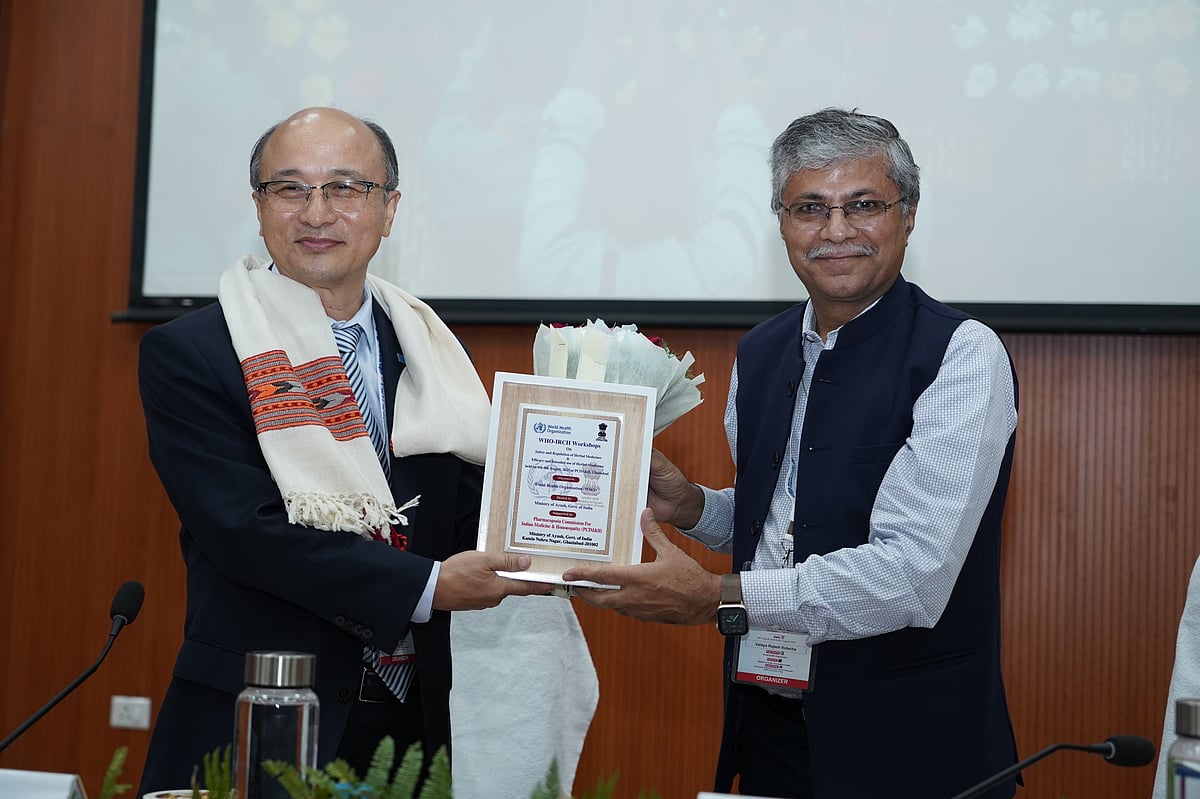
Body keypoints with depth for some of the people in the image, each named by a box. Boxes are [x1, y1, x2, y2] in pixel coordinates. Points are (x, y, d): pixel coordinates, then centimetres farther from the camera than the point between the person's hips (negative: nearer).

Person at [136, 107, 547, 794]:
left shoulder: (433, 350, 9)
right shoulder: (188, 354, -6)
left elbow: (470, 520, 4)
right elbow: (248, 531, -17)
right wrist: (428, 587, -22)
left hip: (416, 719, 5)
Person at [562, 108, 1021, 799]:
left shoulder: (964, 355, -15)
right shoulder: (760, 353, 5)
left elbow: (913, 571, -24)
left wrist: (719, 598, -26)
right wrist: (690, 504, -3)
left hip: (906, 743, -5)